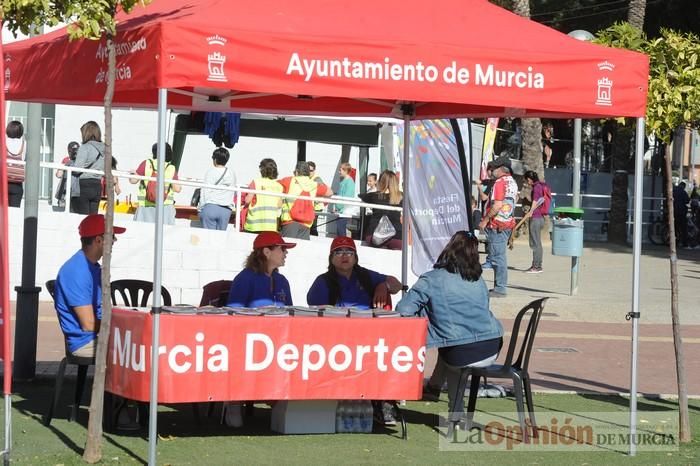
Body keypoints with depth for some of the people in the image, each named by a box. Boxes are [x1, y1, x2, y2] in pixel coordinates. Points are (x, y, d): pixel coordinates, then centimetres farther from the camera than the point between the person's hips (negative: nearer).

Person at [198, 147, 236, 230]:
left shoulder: (210, 172, -2)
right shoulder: (232, 174, 8)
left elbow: (205, 191, -3)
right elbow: (233, 193, 9)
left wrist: (200, 208, 3)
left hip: (210, 206, -3)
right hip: (226, 210, 3)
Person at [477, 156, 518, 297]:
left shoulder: (500, 182, -15)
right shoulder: (513, 182, 14)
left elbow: (497, 205, -23)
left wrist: (485, 220, -16)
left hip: (497, 224, -10)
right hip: (508, 223, 10)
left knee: (497, 256, -7)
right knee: (500, 256, 15)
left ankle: (500, 288, -7)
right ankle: (500, 286, 19)